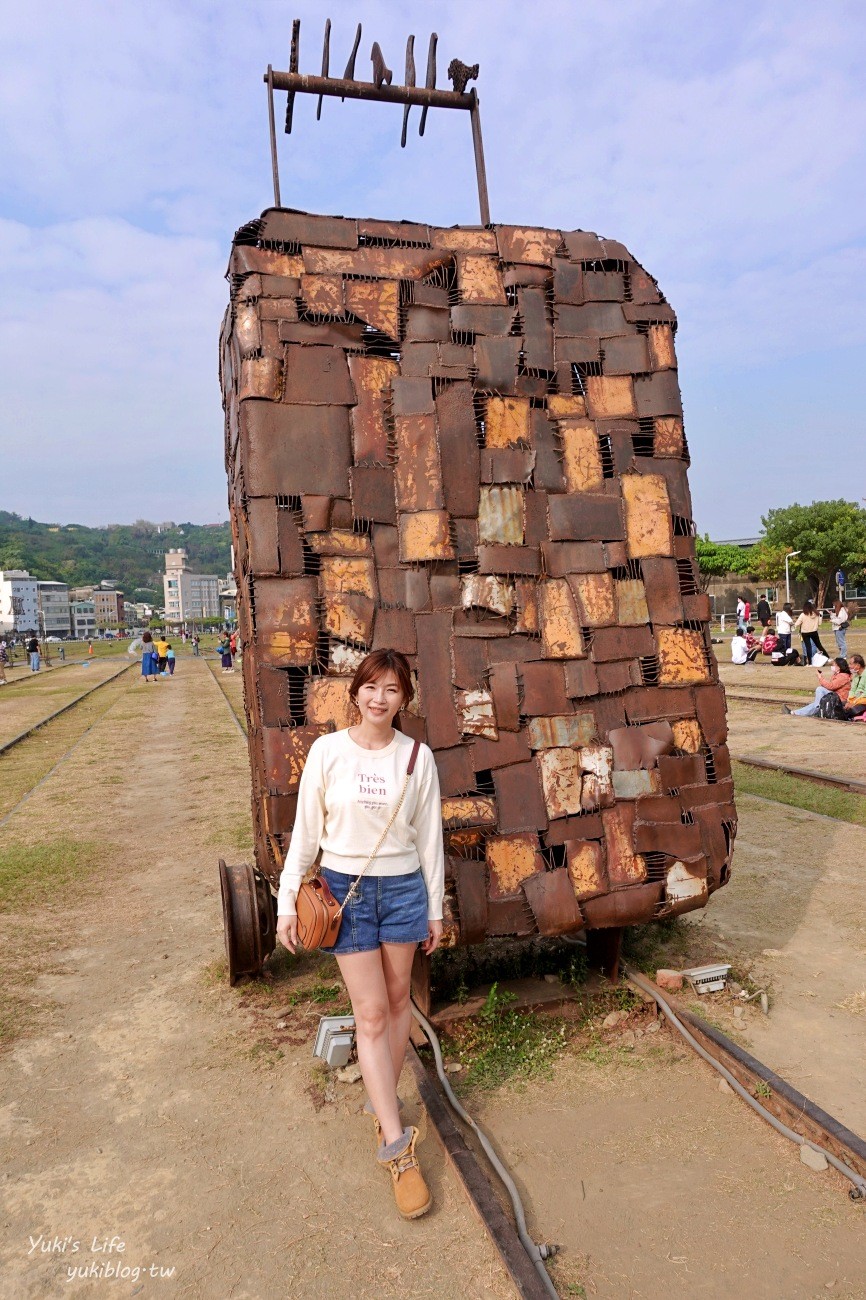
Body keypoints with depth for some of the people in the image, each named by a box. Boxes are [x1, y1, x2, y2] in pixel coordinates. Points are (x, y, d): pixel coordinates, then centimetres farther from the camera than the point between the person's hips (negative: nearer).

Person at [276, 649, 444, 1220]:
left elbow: (429, 836, 2)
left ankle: (385, 1098, 38)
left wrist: (435, 908, 6)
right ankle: (397, 1147, 8)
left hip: (403, 887, 2)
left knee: (398, 999, 15)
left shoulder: (417, 757, -5)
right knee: (371, 1013, 0)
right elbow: (306, 829, -2)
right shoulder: (327, 751, -9)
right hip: (345, 888, -2)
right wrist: (288, 901, -4)